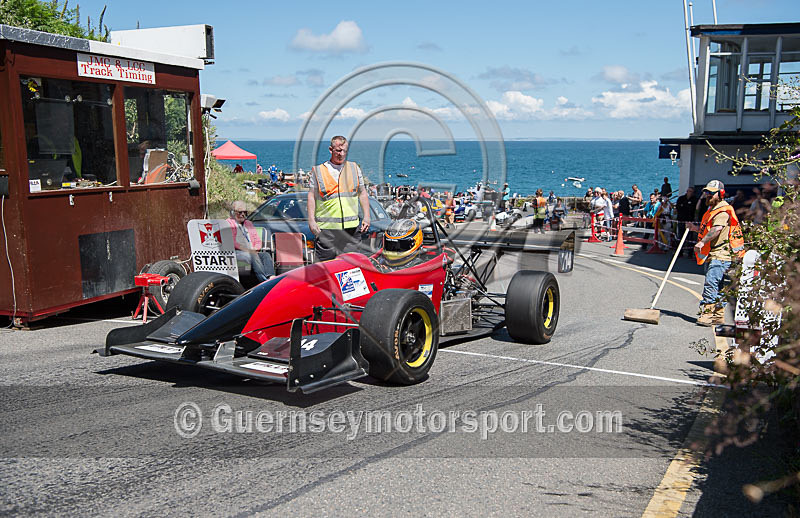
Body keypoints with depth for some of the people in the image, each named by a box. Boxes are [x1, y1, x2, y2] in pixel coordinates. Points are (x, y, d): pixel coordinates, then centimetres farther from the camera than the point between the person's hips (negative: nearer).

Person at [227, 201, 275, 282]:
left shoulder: (249, 224, 31)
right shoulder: (229, 223, 12)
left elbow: (258, 241, 25)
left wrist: (255, 250, 1)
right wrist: (246, 250, -15)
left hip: (252, 252, 6)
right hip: (236, 253, -6)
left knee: (266, 255, -26)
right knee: (253, 256, -36)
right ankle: (265, 281, -52)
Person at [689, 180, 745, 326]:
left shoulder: (723, 210, -11)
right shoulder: (712, 209, 23)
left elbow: (717, 229, -28)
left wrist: (702, 242, -39)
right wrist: (695, 228, 17)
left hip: (720, 254, -11)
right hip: (712, 254, 11)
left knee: (711, 283, -18)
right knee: (717, 286, 14)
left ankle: (708, 312, -19)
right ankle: (718, 315, 20)